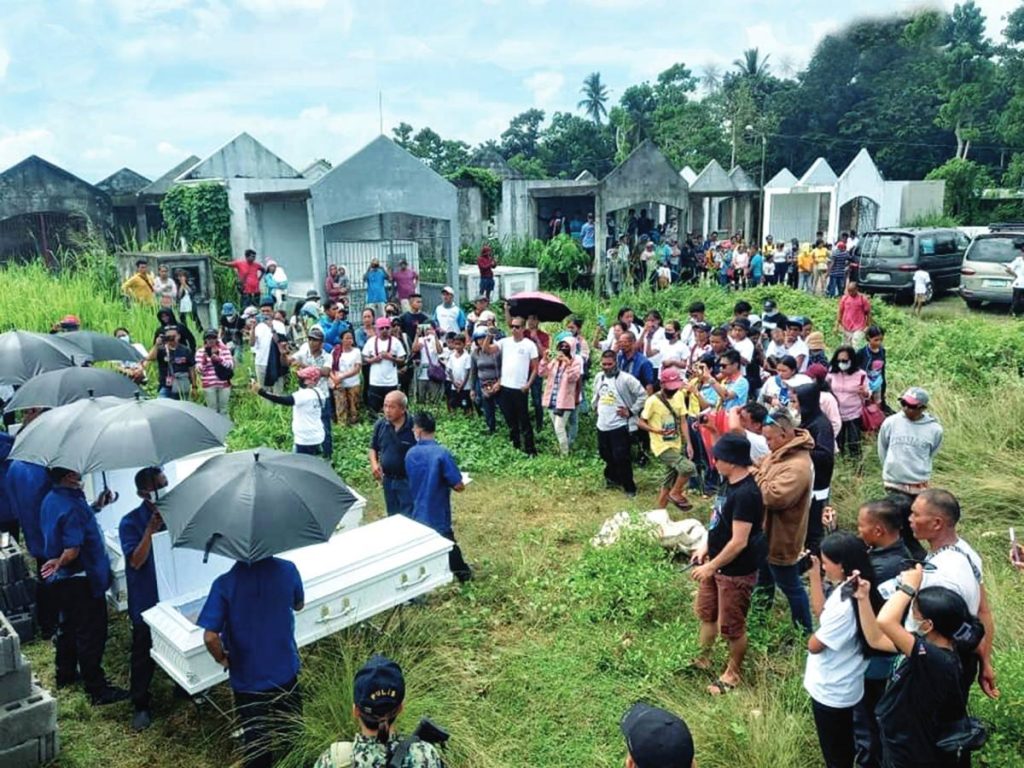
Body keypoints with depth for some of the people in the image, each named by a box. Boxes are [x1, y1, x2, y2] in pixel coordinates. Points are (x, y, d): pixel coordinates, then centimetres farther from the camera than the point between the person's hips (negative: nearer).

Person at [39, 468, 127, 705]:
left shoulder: (51, 499, 1)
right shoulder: (72, 506, -28)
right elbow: (72, 551, -29)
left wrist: (95, 506, 10)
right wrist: (59, 564, -9)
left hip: (61, 579, 10)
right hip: (81, 579, -10)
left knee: (68, 626, 25)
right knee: (91, 634, 0)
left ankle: (65, 674, 41)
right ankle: (97, 689, 9)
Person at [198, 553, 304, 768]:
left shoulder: (225, 583, -21)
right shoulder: (287, 570, -14)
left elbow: (210, 637, -23)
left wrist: (222, 659, -4)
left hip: (247, 677, -2)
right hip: (285, 670, 2)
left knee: (255, 741, 19)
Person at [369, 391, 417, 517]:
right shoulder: (380, 424, -4)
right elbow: (373, 447, 11)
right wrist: (374, 464, -5)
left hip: (408, 480, -5)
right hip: (388, 479, 5)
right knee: (393, 517, 20)